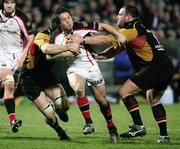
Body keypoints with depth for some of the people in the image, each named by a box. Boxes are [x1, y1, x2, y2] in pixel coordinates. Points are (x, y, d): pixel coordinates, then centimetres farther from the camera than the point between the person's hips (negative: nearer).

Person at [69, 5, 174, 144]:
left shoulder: (132, 29, -8)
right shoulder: (138, 29, 23)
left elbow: (106, 39, -14)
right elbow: (116, 49, 23)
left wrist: (82, 39, -9)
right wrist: (96, 55, 13)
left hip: (155, 67, -10)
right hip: (166, 67, 10)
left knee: (124, 91, -6)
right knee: (154, 100, 25)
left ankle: (139, 126, -9)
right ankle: (164, 136, 21)